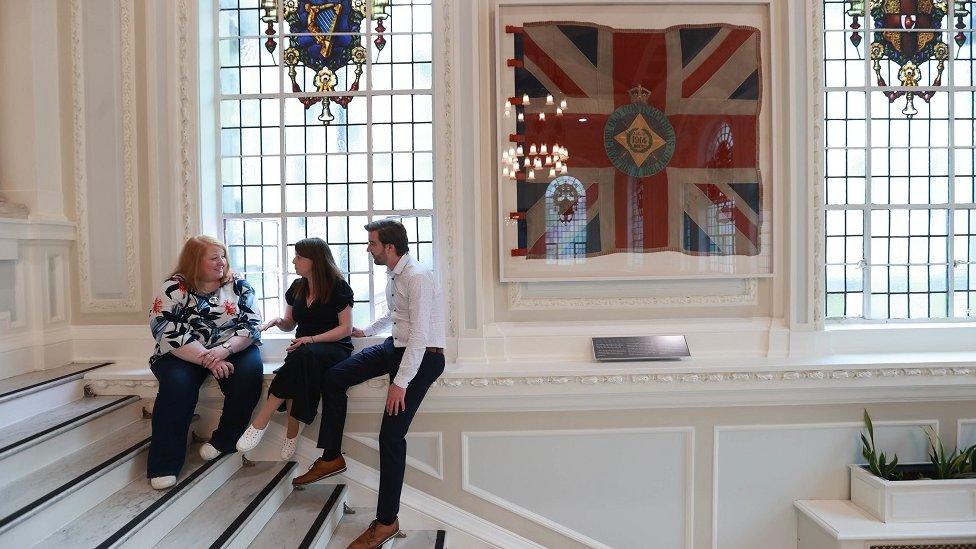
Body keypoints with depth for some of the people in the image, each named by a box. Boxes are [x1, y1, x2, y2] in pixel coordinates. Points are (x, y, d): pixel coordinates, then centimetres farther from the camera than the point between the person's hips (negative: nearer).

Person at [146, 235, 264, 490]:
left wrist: (224, 349, -23)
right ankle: (165, 464, -20)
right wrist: (207, 360, -25)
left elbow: (251, 325, -4)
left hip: (232, 350, 2)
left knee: (250, 370, -29)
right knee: (177, 383, -31)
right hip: (183, 355, -1)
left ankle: (223, 440, -11)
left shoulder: (238, 285, 2)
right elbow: (170, 334, -14)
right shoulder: (173, 289, -5)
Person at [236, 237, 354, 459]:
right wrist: (278, 321, -2)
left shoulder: (338, 287, -4)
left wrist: (312, 339, -19)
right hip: (304, 348, 4)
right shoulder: (297, 287, 13)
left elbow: (346, 328, -7)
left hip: (335, 348, -4)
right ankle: (292, 434, -28)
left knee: (303, 356, -39)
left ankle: (260, 422, -35)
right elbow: (290, 324, 23)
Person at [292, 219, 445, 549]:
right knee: (334, 377, 4)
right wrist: (367, 331, 40)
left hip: (423, 357, -9)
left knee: (391, 436, -11)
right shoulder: (393, 275, 6)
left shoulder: (417, 277, -23)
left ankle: (386, 522, 2)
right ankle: (331, 458, 18)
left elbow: (419, 334, -27)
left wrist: (400, 382, -26)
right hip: (397, 347, 9)